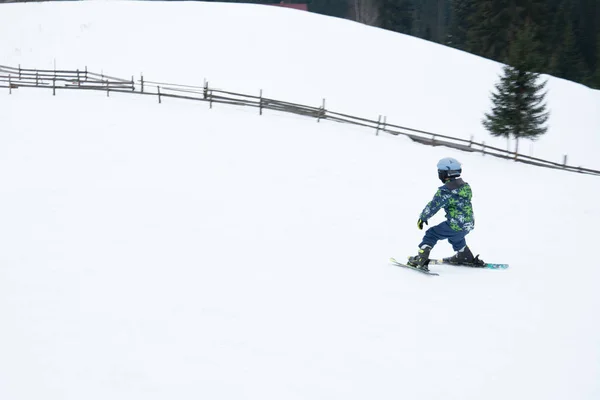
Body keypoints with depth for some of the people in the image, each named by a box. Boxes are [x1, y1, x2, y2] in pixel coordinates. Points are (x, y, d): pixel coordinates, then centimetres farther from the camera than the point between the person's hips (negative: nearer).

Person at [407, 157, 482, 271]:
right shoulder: (465, 186, 8)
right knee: (455, 237, 36)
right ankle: (466, 257, 48)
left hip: (455, 225, -8)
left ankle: (421, 260, -1)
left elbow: (433, 206, -13)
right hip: (469, 224, 8)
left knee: (431, 234, 4)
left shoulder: (445, 191, -16)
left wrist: (422, 218, 1)